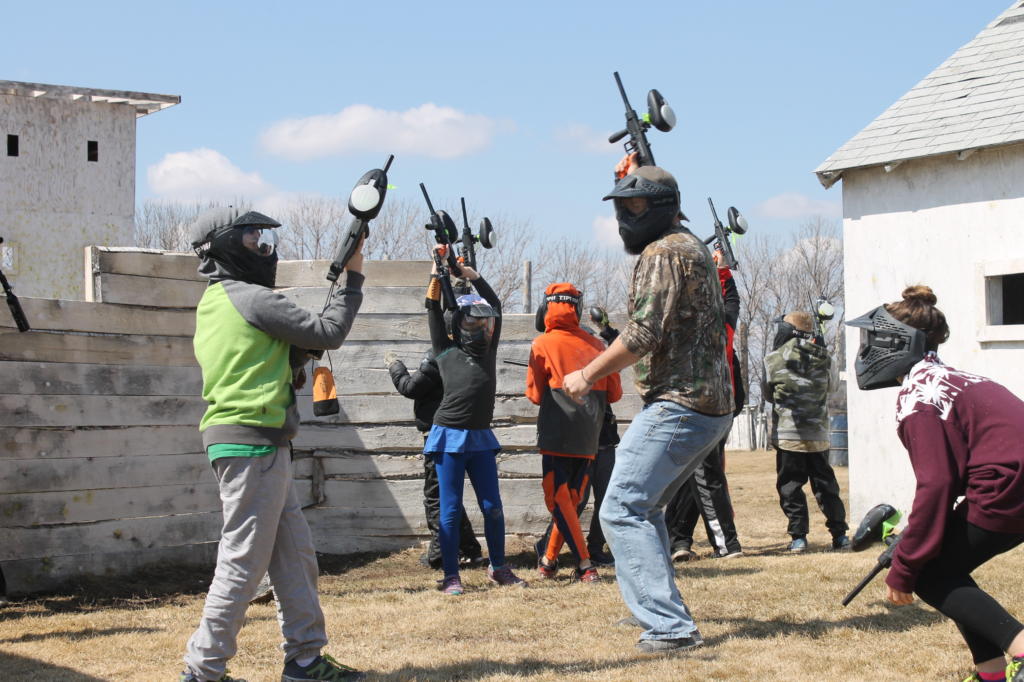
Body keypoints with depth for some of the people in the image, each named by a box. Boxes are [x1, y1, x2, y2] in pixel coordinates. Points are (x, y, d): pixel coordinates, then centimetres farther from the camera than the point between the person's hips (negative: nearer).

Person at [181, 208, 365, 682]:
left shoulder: (213, 305, 17)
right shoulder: (251, 299, -11)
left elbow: (288, 355, 19)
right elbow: (329, 333, -8)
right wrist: (353, 278, 3)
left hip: (260, 449, 10)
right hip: (253, 447, -10)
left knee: (295, 554, 14)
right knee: (243, 563, -5)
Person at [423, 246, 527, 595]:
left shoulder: (488, 350, 9)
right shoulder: (447, 351, 0)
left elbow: (494, 305, 10)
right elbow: (433, 309, -4)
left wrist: (472, 275, 4)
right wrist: (437, 269, -7)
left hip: (481, 438, 4)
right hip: (449, 437, -4)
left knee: (493, 507, 5)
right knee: (451, 510, -1)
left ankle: (498, 568, 18)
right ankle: (450, 576, 2)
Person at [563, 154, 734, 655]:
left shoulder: (662, 254, -12)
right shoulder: (693, 246, 18)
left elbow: (643, 334, -19)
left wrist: (587, 376, -11)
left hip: (677, 407, -11)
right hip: (712, 407, 11)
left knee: (622, 511, -13)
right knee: (644, 508, 23)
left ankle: (669, 628, -20)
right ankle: (658, 611, 29)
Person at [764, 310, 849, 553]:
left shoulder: (774, 359, -6)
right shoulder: (823, 357, 2)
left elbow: (768, 393, 7)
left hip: (788, 434, -3)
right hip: (819, 434, 3)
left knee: (790, 486, 4)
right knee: (825, 485, 12)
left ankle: (798, 536, -2)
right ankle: (840, 534, 12)